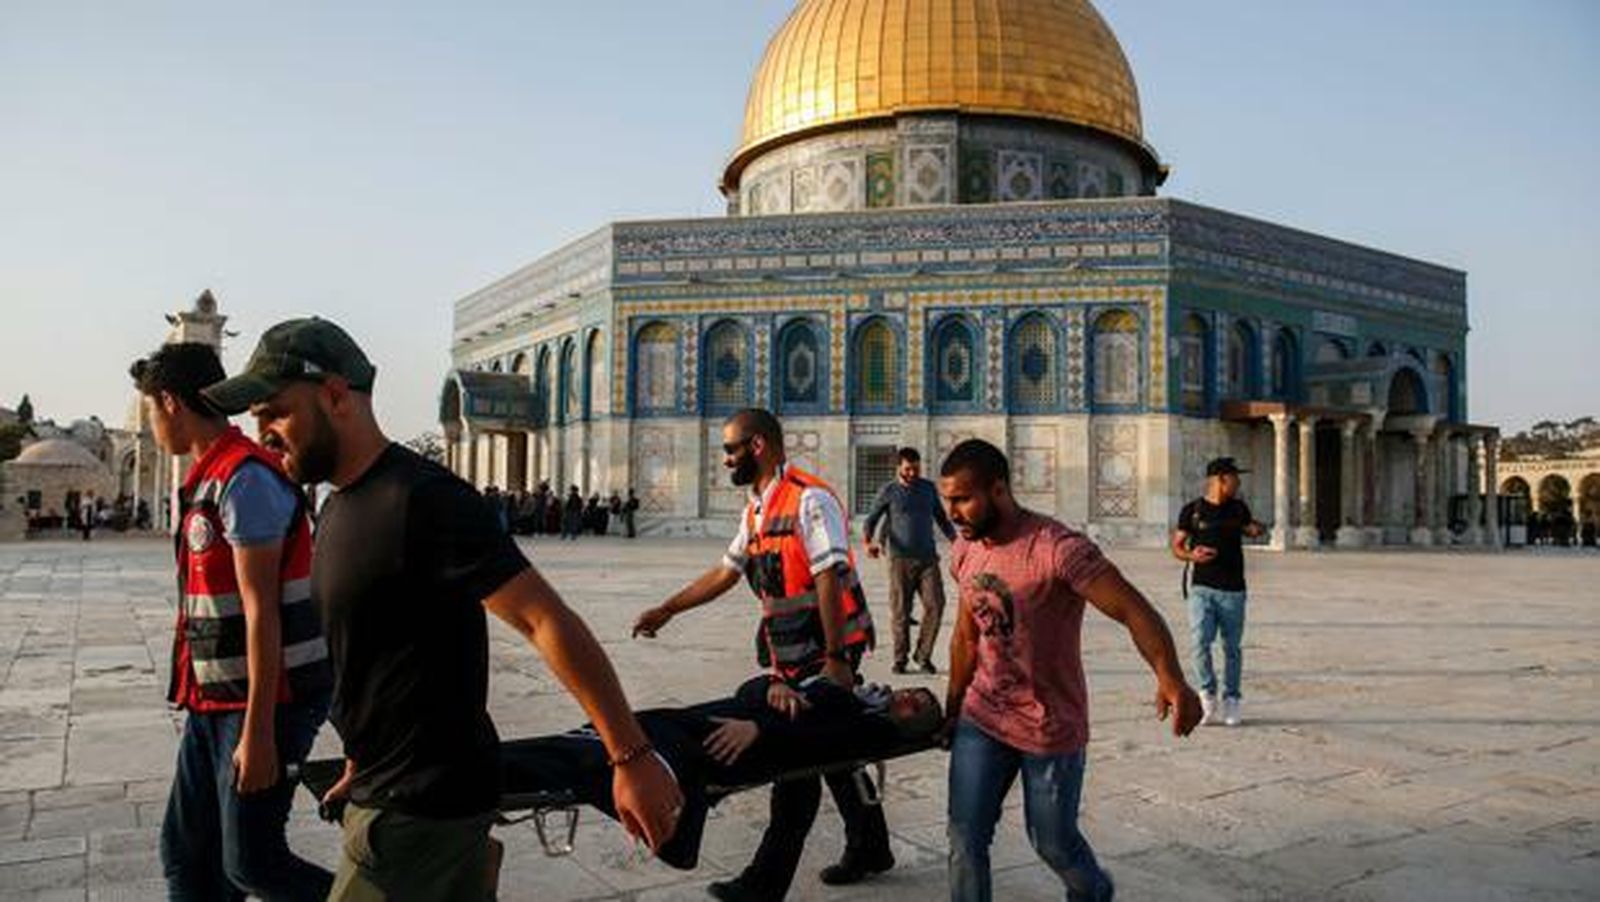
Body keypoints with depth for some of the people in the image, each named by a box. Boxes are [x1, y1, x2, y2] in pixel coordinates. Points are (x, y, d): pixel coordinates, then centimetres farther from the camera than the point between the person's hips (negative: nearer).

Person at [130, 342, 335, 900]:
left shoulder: (244, 478, -17)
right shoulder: (207, 479, 14)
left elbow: (261, 611, -21)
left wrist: (257, 730, -21)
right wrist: (203, 704, 23)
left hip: (268, 701, -10)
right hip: (215, 701, 10)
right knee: (185, 854, 14)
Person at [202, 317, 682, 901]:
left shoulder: (424, 499, -20)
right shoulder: (340, 508, 10)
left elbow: (549, 622, -25)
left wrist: (632, 757, -26)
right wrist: (360, 768, 19)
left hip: (419, 808, -8)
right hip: (389, 789, 8)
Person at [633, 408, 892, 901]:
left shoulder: (810, 499, -17)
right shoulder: (756, 509, 12)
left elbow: (829, 578, -22)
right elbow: (726, 571, 19)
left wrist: (834, 657, -24)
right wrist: (666, 610, 18)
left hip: (829, 650, -8)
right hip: (791, 652, 9)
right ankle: (869, 848, 33)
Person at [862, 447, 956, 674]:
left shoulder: (929, 488, 13)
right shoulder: (889, 491, 4)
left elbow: (941, 518, 24)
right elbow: (871, 520, 6)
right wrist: (869, 541, -14)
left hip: (928, 557, 2)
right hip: (900, 559, -2)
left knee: (935, 605, -9)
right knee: (900, 611, -2)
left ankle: (923, 655, 5)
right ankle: (900, 659, 10)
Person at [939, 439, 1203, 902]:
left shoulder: (1059, 549, -23)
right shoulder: (965, 551, -1)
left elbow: (1134, 610, -30)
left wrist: (1170, 678, -46)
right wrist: (952, 710, 17)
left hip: (1051, 727, -5)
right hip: (982, 719, 5)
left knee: (1052, 842, 12)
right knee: (965, 839, 3)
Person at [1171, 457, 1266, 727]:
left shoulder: (1239, 508, 8)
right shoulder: (1192, 510, 1)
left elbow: (1249, 529, 25)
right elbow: (1176, 546, 5)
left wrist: (1255, 530, 2)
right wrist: (1191, 555, -16)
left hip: (1233, 589, 2)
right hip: (1202, 588, -2)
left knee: (1232, 647, 6)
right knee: (1199, 642, -13)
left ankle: (1231, 700, 18)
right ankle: (1207, 692, 6)